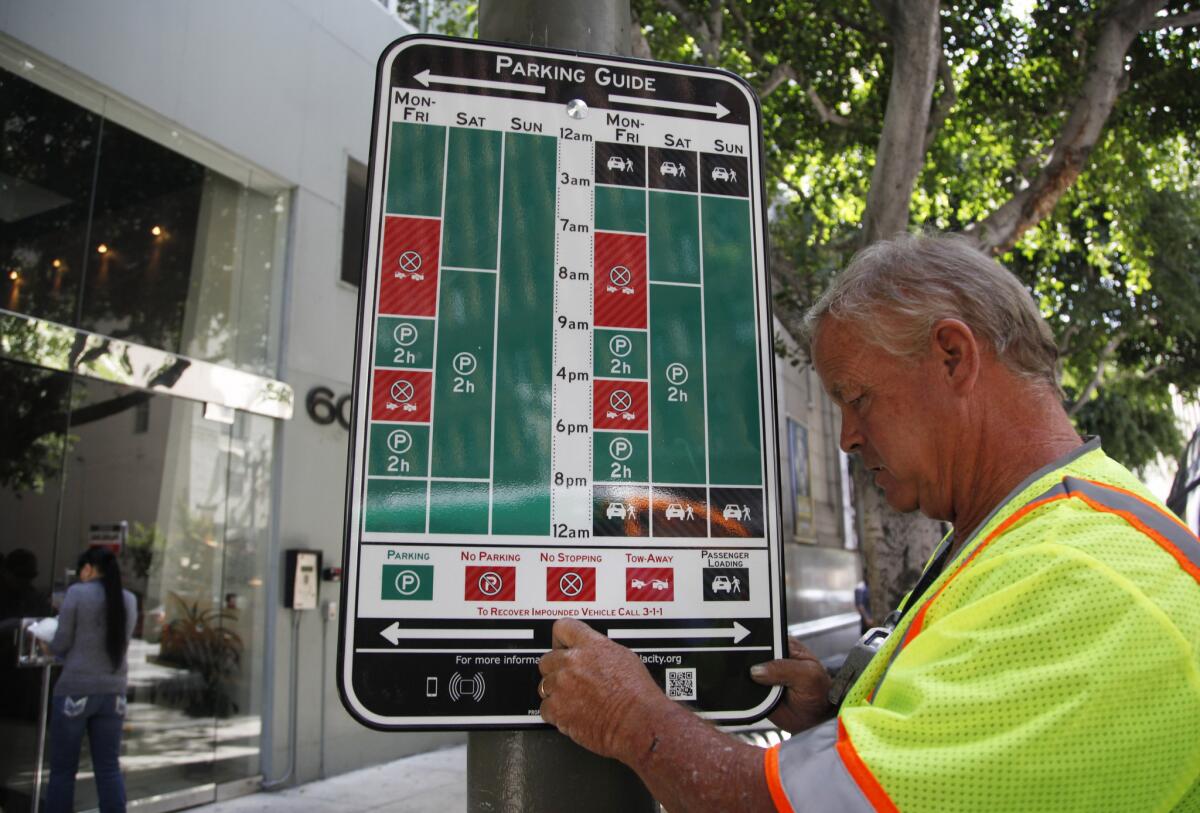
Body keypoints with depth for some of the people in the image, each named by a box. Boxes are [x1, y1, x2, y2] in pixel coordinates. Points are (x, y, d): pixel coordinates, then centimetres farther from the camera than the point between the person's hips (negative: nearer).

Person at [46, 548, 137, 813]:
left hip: (75, 690, -4)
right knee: (109, 768, 9)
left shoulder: (77, 593, -6)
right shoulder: (129, 600, 8)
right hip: (113, 692, 4)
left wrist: (48, 645, 17)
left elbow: (61, 644, -4)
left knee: (62, 769, 6)